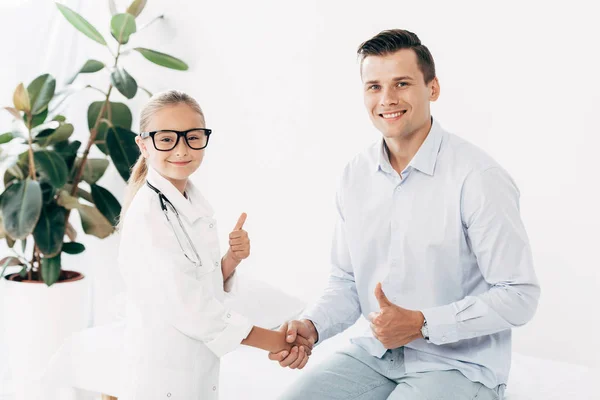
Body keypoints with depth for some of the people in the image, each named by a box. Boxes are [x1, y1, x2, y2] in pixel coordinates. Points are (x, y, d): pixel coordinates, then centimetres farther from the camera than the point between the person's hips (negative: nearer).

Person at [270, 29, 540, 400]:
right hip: (376, 352, 5)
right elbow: (347, 282, 10)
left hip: (459, 366, -5)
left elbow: (519, 296, -16)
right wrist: (312, 326, -9)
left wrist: (422, 324, -21)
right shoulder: (356, 175, 3)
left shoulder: (479, 178, -18)